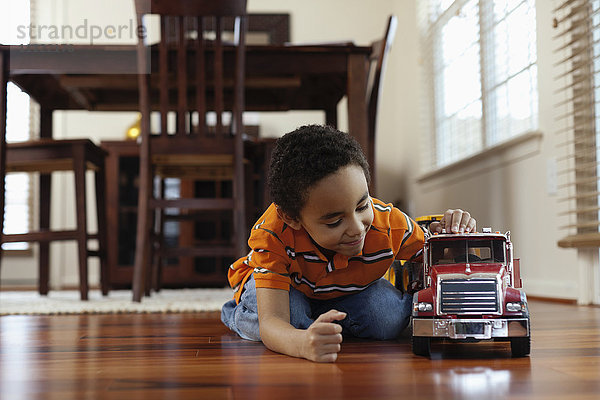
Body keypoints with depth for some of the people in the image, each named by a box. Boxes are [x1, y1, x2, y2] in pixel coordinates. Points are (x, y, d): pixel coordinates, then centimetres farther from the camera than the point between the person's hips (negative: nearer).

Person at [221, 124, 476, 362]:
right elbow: (271, 322, -50)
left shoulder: (388, 224, -32)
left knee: (390, 319, -25)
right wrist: (304, 344, -74)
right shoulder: (273, 236, -42)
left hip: (345, 292, 3)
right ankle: (238, 313, 0)